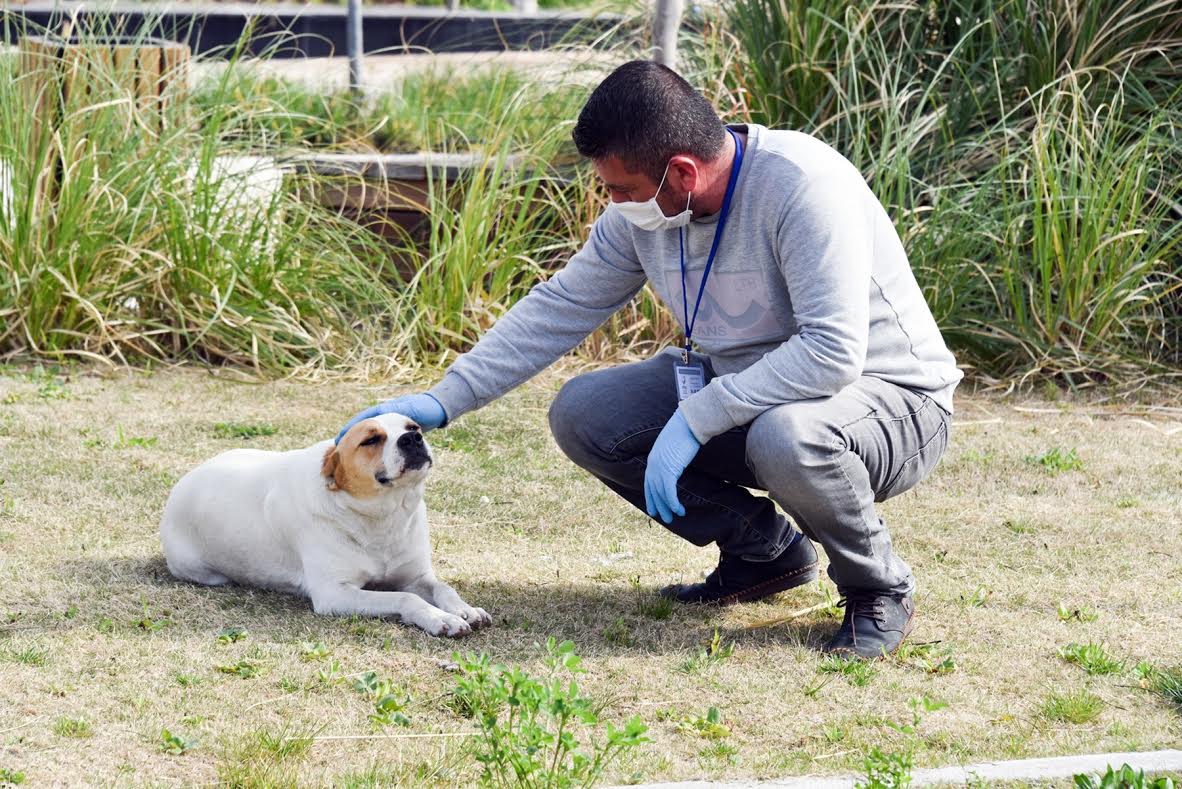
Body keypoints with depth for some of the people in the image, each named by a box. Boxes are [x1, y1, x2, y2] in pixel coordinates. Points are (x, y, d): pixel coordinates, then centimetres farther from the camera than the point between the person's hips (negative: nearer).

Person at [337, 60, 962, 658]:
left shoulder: (801, 185, -29)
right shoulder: (642, 209, -6)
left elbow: (833, 353, -35)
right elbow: (562, 307, 5)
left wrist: (694, 419, -33)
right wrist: (443, 401, -1)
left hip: (892, 400, -7)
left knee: (785, 438, -41)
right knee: (582, 414, -6)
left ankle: (879, 586, -9)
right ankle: (765, 549, 9)